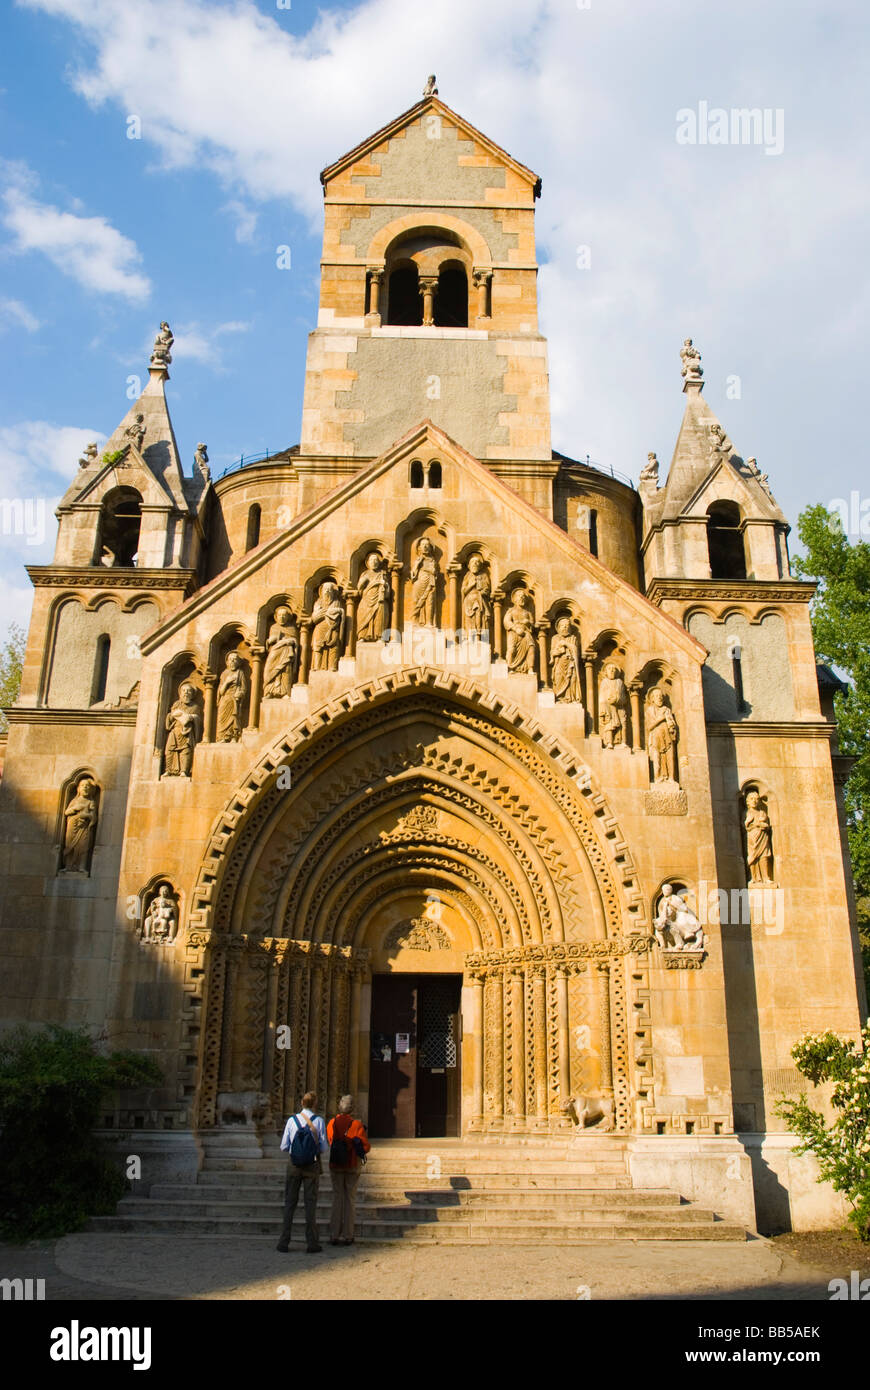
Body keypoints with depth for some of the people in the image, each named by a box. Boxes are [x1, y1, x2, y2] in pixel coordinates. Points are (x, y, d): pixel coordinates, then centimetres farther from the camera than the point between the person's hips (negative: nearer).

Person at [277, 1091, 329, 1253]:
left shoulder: (292, 1120, 0)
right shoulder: (319, 1121, -4)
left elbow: (284, 1147, 2)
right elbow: (324, 1148, -3)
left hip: (294, 1164, 1)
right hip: (312, 1165, -1)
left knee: (289, 1203, 9)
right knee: (311, 1204, 5)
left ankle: (284, 1243, 9)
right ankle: (312, 1243, 6)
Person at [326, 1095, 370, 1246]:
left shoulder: (331, 1124, -3)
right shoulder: (357, 1125, -10)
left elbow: (331, 1141, 11)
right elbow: (366, 1147, -10)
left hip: (335, 1166, 2)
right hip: (352, 1167, -2)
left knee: (337, 1198, 10)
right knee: (350, 1199, 7)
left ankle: (334, 1235, 8)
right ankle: (347, 1236, 8)